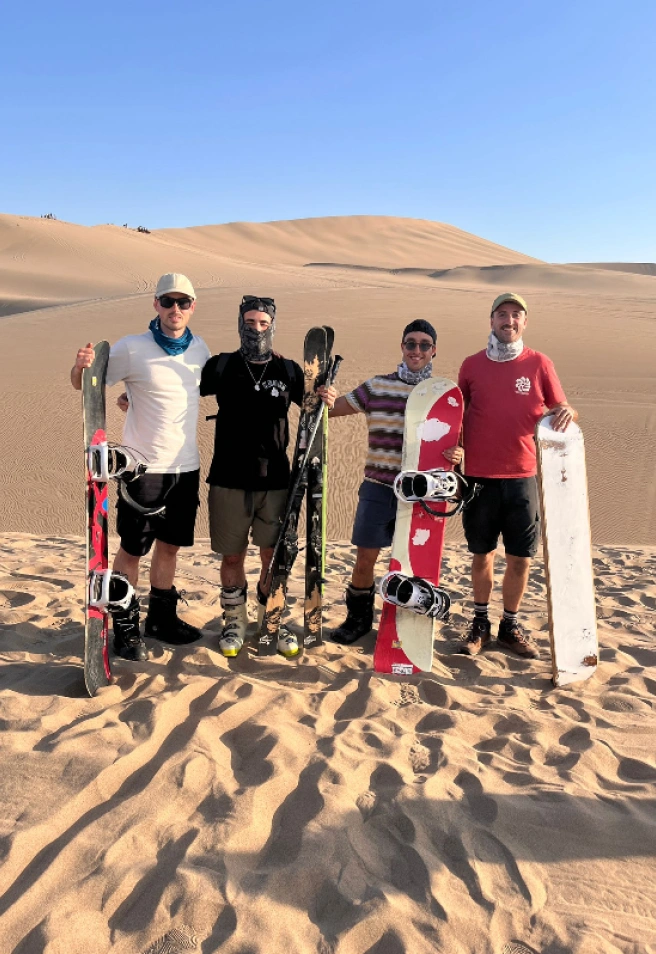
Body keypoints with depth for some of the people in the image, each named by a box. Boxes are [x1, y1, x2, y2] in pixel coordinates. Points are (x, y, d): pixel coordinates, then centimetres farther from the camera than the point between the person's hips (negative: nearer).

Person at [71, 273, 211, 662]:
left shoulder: (200, 349, 4)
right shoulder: (132, 348, -10)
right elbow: (85, 384, -6)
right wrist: (81, 366, -26)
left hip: (186, 466, 5)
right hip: (145, 466, -5)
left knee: (170, 544, 15)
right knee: (132, 548, 4)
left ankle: (162, 617, 31)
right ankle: (126, 627, 19)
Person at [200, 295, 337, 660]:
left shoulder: (289, 371, 4)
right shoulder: (222, 366, 1)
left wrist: (326, 401, -9)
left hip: (275, 480, 1)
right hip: (229, 480, -1)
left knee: (274, 554, 6)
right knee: (232, 556, 8)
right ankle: (235, 621, 26)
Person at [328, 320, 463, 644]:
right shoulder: (377, 386, 4)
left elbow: (451, 442, 5)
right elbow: (331, 408, 7)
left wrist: (456, 455, -18)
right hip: (378, 487, 1)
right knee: (365, 559, 4)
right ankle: (358, 617, 27)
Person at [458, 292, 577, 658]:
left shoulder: (539, 363, 2)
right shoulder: (472, 365, 5)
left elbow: (562, 410, 4)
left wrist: (568, 413, -18)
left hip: (522, 477, 0)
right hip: (479, 476, 0)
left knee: (521, 557, 5)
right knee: (482, 554, 9)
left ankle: (510, 625, 23)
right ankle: (480, 622, 26)